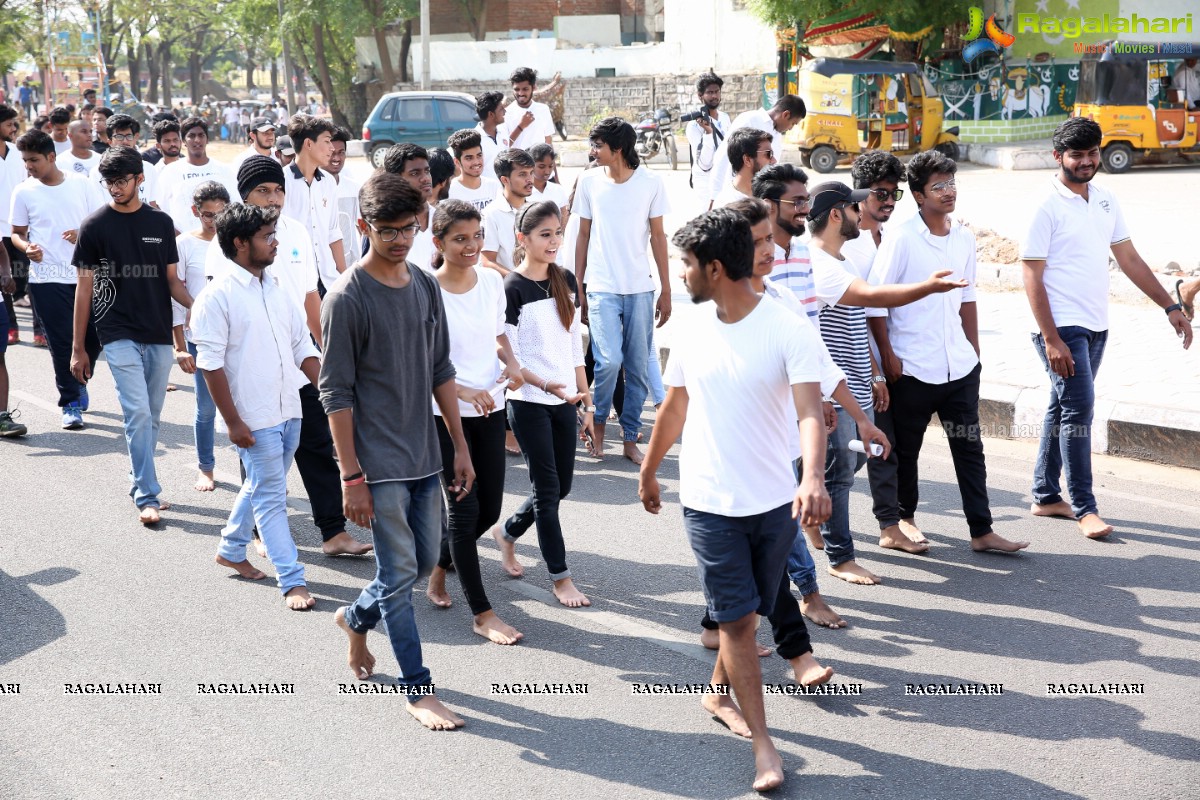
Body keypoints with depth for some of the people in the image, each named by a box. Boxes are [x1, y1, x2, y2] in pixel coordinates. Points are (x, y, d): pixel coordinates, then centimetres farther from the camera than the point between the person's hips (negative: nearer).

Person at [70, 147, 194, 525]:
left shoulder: (161, 223, 7)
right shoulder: (95, 226, 0)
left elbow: (171, 280, 9)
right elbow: (85, 287, 2)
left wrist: (196, 306, -13)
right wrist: (78, 348, 2)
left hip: (159, 336, 3)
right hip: (119, 334, -3)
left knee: (150, 417, 11)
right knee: (138, 413, -13)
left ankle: (141, 484, 26)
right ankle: (147, 497, -11)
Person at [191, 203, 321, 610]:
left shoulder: (276, 287, 9)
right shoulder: (217, 296, -13)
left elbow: (302, 346, 15)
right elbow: (211, 364, -14)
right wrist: (233, 422, -16)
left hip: (289, 411, 7)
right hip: (255, 419, -7)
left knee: (259, 487, 19)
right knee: (272, 498, -1)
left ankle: (231, 549, 38)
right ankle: (293, 581, 3)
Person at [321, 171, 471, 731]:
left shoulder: (426, 286, 6)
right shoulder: (347, 299, -13)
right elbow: (336, 394, -12)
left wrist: (460, 447, 10)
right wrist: (351, 476, -14)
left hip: (424, 456, 7)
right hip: (378, 463, -7)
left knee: (425, 561, 16)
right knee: (399, 575, -1)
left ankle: (356, 618, 42)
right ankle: (418, 689, 10)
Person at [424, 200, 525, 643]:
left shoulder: (492, 281, 2)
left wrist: (511, 363, -4)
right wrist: (464, 391, -24)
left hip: (490, 409, 6)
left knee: (489, 510, 11)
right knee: (466, 510, -2)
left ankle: (438, 570, 39)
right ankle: (482, 614, 7)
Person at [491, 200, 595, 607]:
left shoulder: (565, 281, 7)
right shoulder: (512, 288, -11)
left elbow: (575, 346, 11)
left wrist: (587, 402, 10)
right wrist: (547, 385, -28)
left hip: (564, 401, 6)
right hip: (528, 403, -6)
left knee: (561, 485, 11)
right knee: (547, 488, -1)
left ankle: (508, 532, 35)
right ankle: (560, 576, 8)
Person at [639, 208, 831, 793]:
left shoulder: (787, 330, -13)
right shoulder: (694, 332, 0)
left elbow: (809, 411, -24)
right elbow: (674, 408, 14)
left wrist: (813, 478, -41)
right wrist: (648, 472, 23)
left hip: (774, 503, -1)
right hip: (710, 503, 1)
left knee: (745, 614, 15)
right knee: (737, 619, -2)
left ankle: (720, 693, 41)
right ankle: (763, 743, 3)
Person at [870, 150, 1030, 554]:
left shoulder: (964, 237, 7)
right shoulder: (901, 237, -10)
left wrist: (975, 352, 15)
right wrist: (887, 355, -12)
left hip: (960, 366, 5)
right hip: (911, 368, -5)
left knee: (969, 448, 5)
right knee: (906, 449, 9)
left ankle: (982, 531, 9)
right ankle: (905, 518, 27)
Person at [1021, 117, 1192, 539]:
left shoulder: (1105, 199, 9)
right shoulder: (1046, 206, -11)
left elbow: (1129, 258, 15)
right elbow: (1032, 276, -14)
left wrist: (1170, 307, 9)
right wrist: (1051, 339, -19)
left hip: (1096, 327, 7)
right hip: (1062, 328, -7)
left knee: (1063, 408, 13)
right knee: (1078, 408, -10)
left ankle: (1046, 496, 22)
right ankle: (1084, 508, -3)